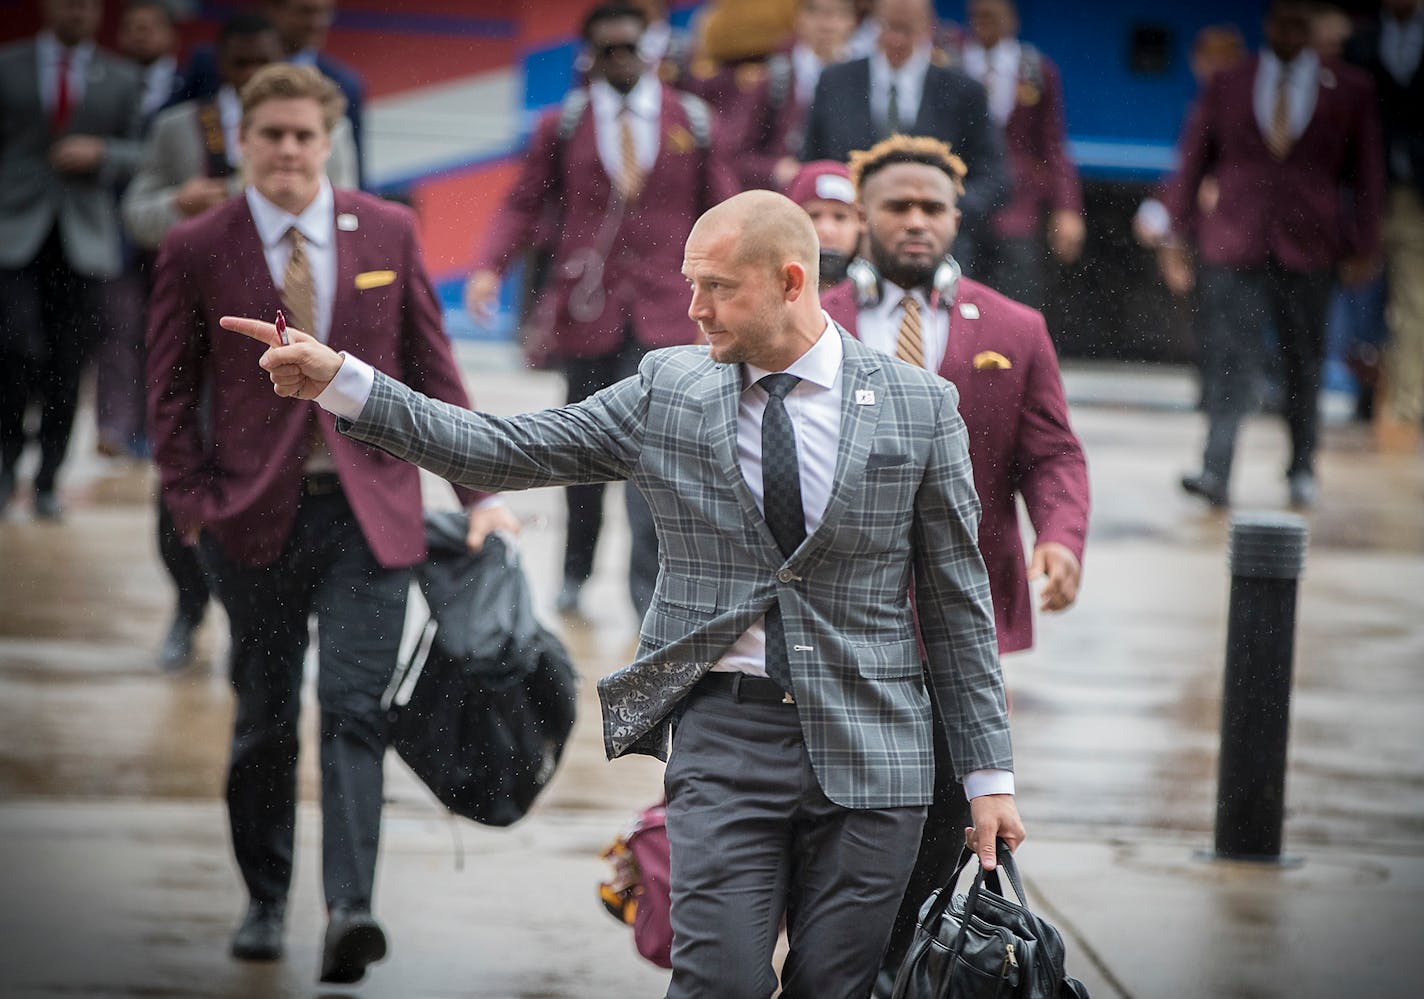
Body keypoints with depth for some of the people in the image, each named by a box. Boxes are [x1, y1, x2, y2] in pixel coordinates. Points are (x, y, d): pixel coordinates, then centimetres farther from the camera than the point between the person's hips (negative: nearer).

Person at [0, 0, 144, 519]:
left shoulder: (120, 78, 12)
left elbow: (139, 155, 10)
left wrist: (100, 153, -10)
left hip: (83, 239, 2)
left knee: (68, 366, 1)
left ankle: (47, 482, 11)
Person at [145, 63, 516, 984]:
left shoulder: (388, 233, 3)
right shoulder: (197, 251, -1)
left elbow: (432, 367, 7)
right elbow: (173, 390, 5)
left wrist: (476, 491, 3)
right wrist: (194, 503, -5)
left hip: (369, 510, 0)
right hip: (255, 516, 0)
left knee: (355, 709, -11)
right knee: (264, 720, 10)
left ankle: (351, 910, -19)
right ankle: (266, 901, 26)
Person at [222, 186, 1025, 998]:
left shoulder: (919, 406, 1)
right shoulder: (667, 391, 4)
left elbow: (957, 603, 5)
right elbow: (504, 452, 3)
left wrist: (989, 773, 4)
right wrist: (339, 382, -6)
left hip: (868, 750, 0)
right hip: (725, 737, 1)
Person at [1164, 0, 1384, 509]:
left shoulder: (1350, 90, 5)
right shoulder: (1227, 85, 7)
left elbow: (1366, 172, 8)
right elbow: (1193, 159, 11)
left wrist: (1364, 248, 4)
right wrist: (1178, 232, 7)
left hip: (1309, 250, 0)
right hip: (1234, 246, 0)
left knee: (1304, 363, 9)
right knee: (1228, 358, -10)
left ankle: (1302, 471, 23)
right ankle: (1216, 472, -15)